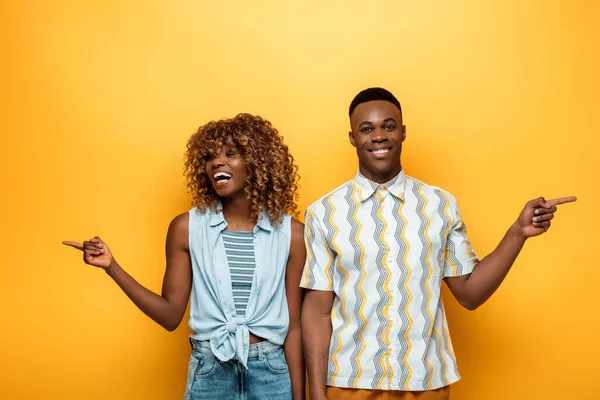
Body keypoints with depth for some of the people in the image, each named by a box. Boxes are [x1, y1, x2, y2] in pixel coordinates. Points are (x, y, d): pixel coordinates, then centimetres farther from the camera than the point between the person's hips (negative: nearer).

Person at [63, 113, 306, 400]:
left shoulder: (292, 233, -4)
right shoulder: (187, 228, -1)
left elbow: (293, 325, -2)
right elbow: (171, 315, -2)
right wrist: (112, 267, -10)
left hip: (272, 372, 0)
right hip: (209, 373, 1)